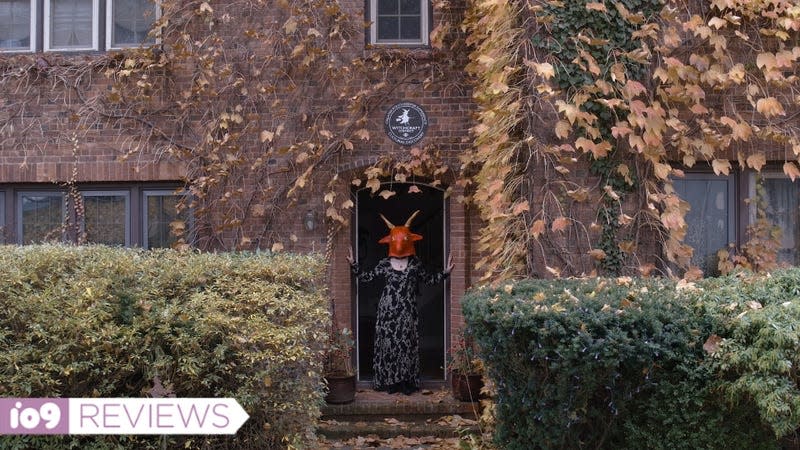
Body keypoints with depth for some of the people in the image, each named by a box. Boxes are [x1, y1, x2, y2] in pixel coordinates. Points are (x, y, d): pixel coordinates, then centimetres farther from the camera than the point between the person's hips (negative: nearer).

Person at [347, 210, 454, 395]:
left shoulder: (415, 263, 6)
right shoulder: (384, 264, 4)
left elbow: (429, 279, 15)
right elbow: (366, 277, 8)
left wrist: (445, 272, 6)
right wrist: (353, 264, 1)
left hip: (407, 312, 0)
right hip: (387, 311, 0)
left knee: (407, 344, 0)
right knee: (388, 343, 0)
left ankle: (407, 383, 7)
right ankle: (389, 382, 9)